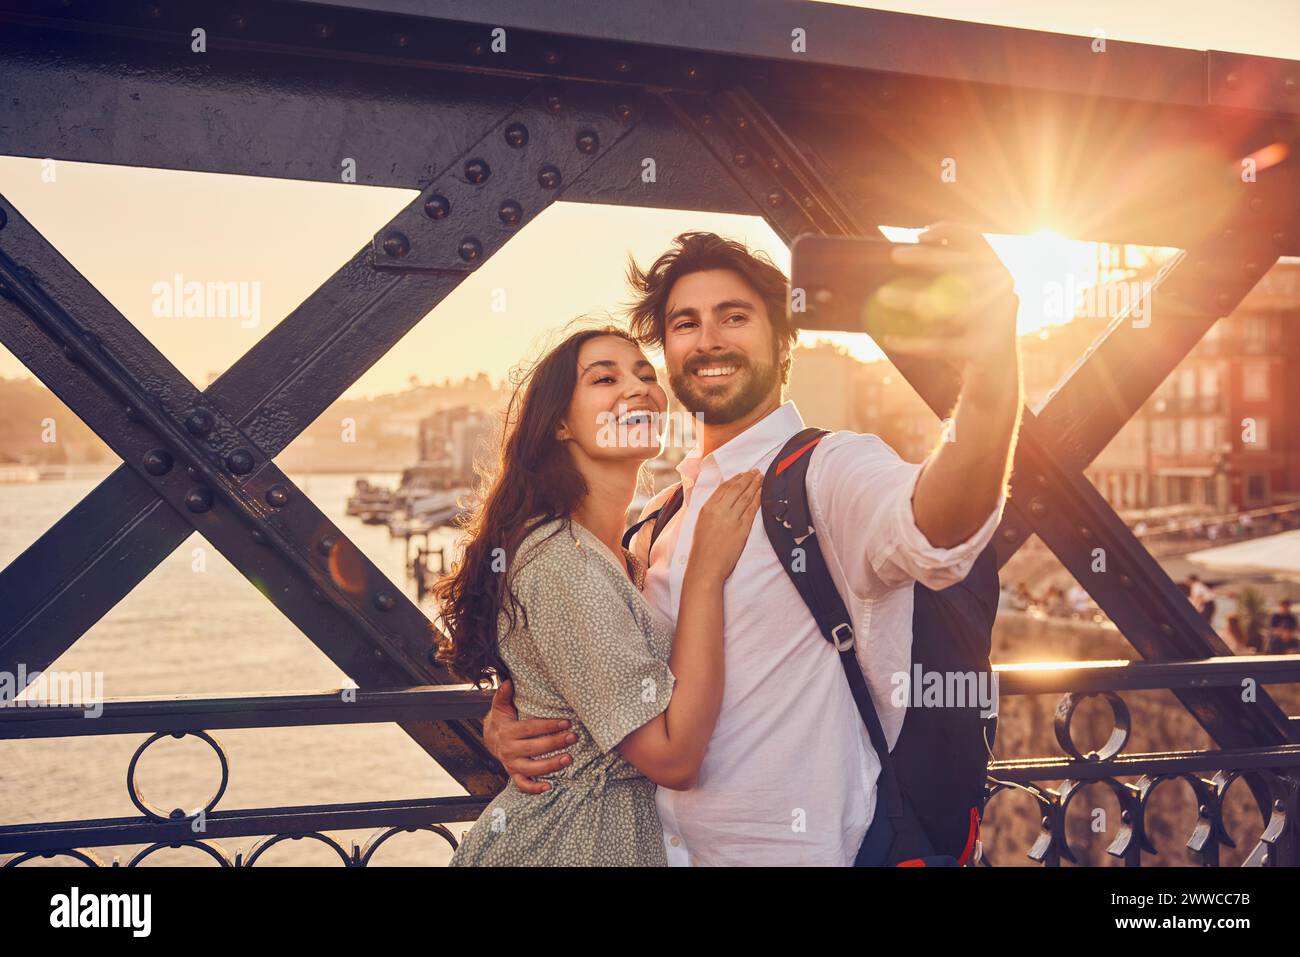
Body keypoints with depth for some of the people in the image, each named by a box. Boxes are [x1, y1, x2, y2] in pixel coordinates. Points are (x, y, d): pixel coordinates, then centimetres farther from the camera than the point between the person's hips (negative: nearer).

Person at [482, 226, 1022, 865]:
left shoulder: (830, 471, -16)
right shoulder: (661, 515, 7)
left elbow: (928, 527, -38)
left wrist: (991, 379, -58)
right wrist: (503, 722, -3)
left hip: (794, 849, -6)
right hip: (665, 846, 7)